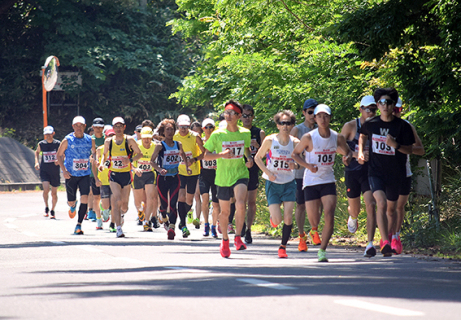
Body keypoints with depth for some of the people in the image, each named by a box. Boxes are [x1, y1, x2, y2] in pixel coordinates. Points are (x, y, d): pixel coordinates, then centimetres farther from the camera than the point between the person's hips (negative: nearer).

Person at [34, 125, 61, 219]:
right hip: (44, 170, 0)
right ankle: (46, 208, 4)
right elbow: (37, 152, 20)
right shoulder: (41, 144, 0)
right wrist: (37, 162, 6)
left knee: (54, 193, 7)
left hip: (55, 171, 0)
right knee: (46, 189, -18)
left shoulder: (58, 144, -6)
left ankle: (52, 211, 25)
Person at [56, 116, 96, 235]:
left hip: (85, 175, 1)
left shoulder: (90, 140, 1)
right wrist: (64, 170, -9)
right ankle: (73, 206, 45)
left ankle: (79, 225, -6)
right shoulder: (67, 140, -6)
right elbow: (59, 155, 2)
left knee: (85, 198, -16)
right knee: (71, 202, 5)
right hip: (71, 175, -1)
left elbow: (94, 152, 19)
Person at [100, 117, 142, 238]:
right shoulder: (108, 141, 1)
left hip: (126, 175, 0)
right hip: (114, 175, 0)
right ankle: (118, 228, -20)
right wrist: (102, 163, 0)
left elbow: (139, 154, 2)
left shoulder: (129, 140, -4)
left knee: (124, 206, 10)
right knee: (117, 201, -20)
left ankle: (121, 214, 47)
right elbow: (105, 154, 19)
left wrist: (130, 160, -16)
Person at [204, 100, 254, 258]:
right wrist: (220, 154, -21)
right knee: (225, 211, 10)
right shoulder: (217, 135, -6)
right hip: (223, 177, 0)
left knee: (240, 203, -26)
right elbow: (206, 155, -2)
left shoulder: (245, 133, 1)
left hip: (240, 174, 0)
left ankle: (238, 237, -13)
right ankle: (225, 240, 34)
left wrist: (249, 158, -1)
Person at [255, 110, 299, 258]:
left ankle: (283, 246, 8)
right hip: (273, 183, -1)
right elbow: (257, 158, 2)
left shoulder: (295, 142, -4)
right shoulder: (270, 140, -8)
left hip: (289, 183, 1)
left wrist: (295, 165, -16)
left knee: (288, 217, -9)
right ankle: (273, 216, 29)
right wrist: (267, 172, -12)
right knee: (277, 220, -9)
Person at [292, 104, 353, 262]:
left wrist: (347, 158, -9)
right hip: (311, 182, -2)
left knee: (329, 217, -14)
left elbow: (348, 151, 15)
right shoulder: (309, 137, -10)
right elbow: (295, 153, 0)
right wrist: (308, 165, -16)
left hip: (328, 182, 2)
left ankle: (322, 250, -6)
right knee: (313, 218, 1)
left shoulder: (337, 138, -2)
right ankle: (314, 230, 38)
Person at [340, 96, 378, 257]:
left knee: (370, 205, -17)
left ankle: (370, 244, -19)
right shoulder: (350, 126, -5)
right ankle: (352, 217, 52)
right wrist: (356, 154, -19)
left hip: (370, 172, 1)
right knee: (355, 210, 12)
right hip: (352, 171, -1)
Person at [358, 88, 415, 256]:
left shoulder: (403, 126, -8)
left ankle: (391, 236, 42)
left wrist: (395, 145, -23)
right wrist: (361, 152, 6)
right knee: (381, 204, -22)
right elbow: (362, 136, 20)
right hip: (375, 171, -1)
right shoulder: (370, 124, -3)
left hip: (395, 173, 1)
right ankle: (385, 242, -26)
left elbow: (409, 150, -5)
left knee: (391, 209, 15)